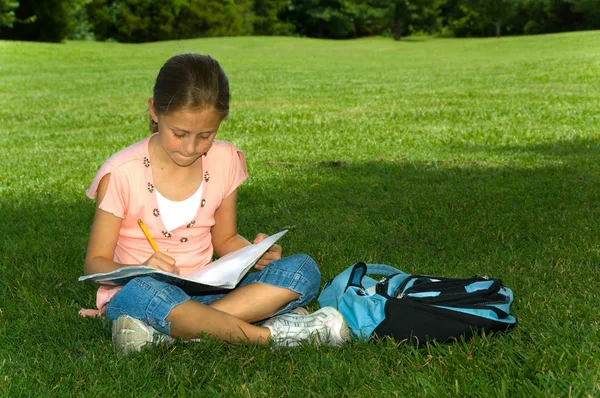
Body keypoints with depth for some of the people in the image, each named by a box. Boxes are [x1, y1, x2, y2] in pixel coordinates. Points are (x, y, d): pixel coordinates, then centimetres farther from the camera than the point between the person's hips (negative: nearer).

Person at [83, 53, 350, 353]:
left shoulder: (225, 161, 2)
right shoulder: (123, 172, -10)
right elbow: (95, 262, -7)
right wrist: (139, 270, -29)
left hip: (204, 291, 5)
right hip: (135, 291, -5)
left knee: (302, 269, -16)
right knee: (144, 290, -41)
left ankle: (163, 332, -27)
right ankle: (269, 333, -25)